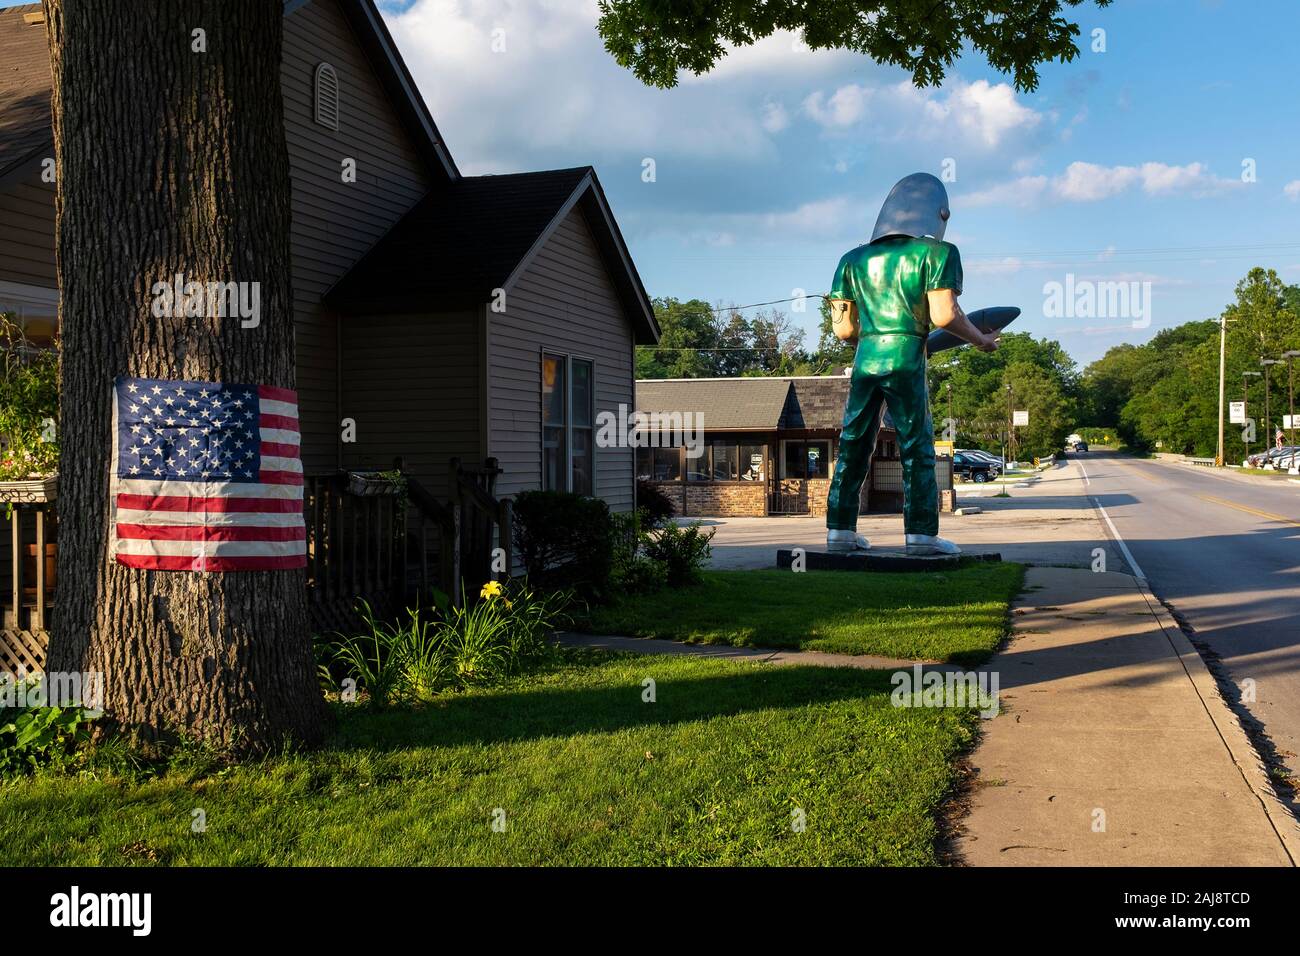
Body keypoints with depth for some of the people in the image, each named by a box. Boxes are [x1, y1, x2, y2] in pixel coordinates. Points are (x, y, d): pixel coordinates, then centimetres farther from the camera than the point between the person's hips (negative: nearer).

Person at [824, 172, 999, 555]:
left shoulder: (854, 259, 14)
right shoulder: (935, 252, 0)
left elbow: (843, 328, 12)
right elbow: (943, 315, -10)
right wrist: (980, 340, 6)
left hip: (865, 361, 4)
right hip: (906, 362, -4)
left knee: (853, 445, 10)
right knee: (917, 448, 3)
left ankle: (840, 530, 11)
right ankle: (921, 533, 2)